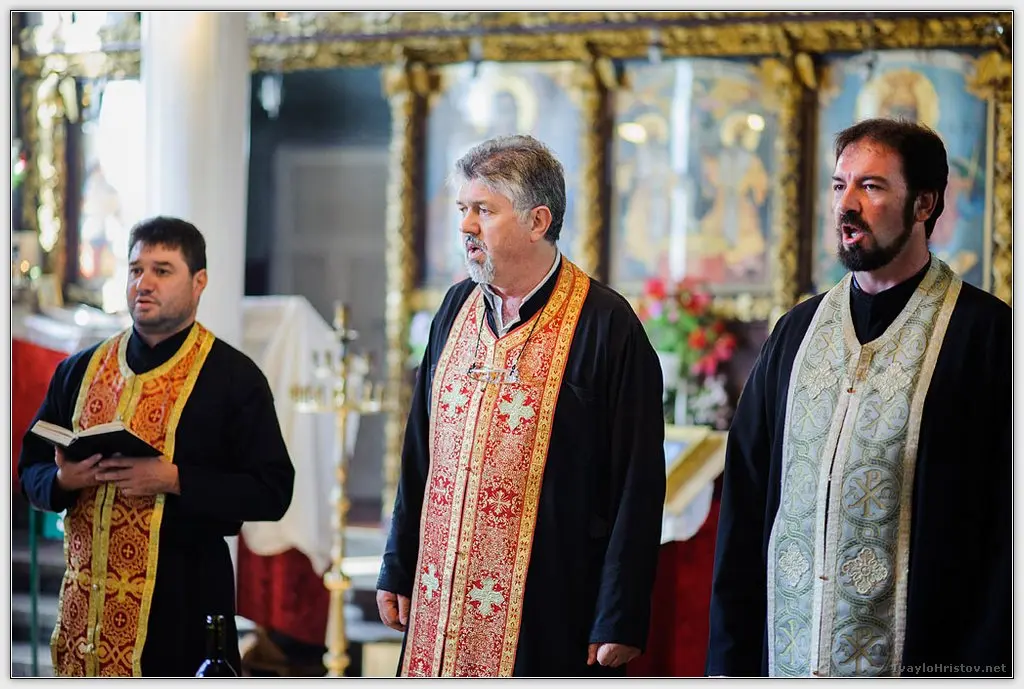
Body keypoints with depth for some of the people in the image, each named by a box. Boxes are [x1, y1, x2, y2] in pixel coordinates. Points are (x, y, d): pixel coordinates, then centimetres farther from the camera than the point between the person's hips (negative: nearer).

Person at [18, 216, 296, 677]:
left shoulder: (233, 377, 0)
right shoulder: (80, 371, 14)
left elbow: (272, 491, -7)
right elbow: (31, 469, 18)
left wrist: (173, 479, -17)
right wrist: (62, 479, -6)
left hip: (183, 602, -4)